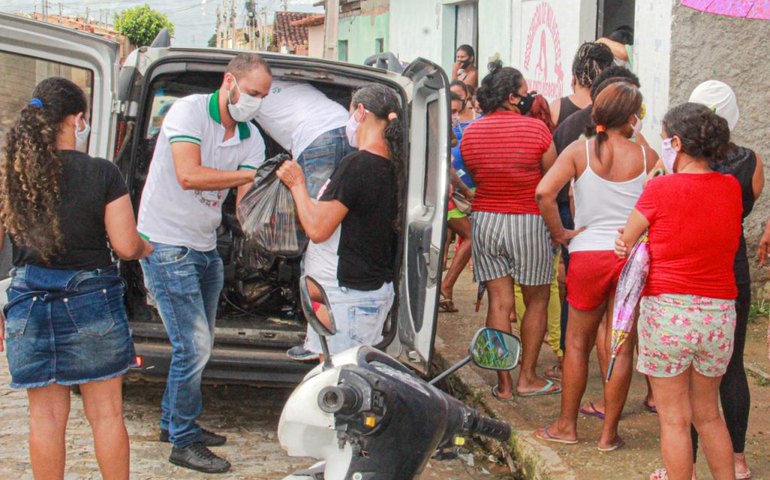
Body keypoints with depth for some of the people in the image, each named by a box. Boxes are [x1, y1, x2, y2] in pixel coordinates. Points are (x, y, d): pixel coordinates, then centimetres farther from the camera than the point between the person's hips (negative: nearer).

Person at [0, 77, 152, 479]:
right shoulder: (101, 174, -9)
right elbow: (126, 246, -10)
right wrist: (145, 248, 13)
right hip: (91, 300, -2)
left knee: (45, 414, 10)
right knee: (106, 412, 8)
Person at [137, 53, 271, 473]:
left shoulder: (251, 138, 4)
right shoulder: (188, 111, -15)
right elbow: (189, 175, -28)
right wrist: (253, 174, -26)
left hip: (205, 248, 8)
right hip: (166, 245, -8)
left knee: (198, 344, 17)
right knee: (194, 345, -9)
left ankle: (174, 422, 34)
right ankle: (184, 442, 3)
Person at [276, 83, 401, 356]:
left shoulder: (357, 164, -19)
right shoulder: (391, 167, 8)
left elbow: (317, 229, -19)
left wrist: (297, 184, -4)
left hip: (346, 296, -9)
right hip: (378, 290, 9)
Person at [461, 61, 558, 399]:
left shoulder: (470, 134, 1)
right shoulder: (536, 129, -11)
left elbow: (476, 178, 10)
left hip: (485, 219, 4)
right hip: (529, 222, -3)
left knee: (499, 302, 7)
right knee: (536, 301, 12)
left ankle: (503, 383, 10)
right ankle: (527, 377, 15)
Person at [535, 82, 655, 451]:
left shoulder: (580, 151, -3)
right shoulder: (645, 156, -1)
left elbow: (544, 191, -15)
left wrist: (559, 233, -5)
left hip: (588, 254, 0)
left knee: (577, 343, 15)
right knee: (622, 347, 8)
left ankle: (567, 426, 22)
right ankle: (609, 433, 14)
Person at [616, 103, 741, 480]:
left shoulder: (660, 189, -10)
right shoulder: (732, 189, 2)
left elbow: (624, 242, 1)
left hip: (667, 310, -5)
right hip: (719, 313, 5)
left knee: (674, 419, 6)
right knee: (708, 414, 20)